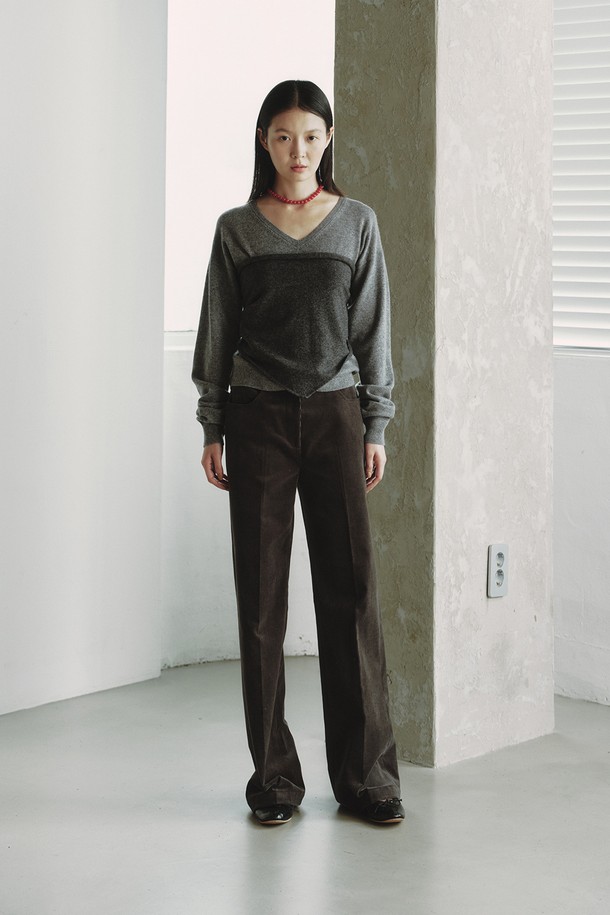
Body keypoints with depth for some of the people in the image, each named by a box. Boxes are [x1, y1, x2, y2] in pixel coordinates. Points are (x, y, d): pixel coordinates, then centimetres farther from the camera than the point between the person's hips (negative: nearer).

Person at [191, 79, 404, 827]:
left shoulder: (356, 224, 6)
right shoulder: (237, 231, 5)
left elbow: (372, 330, 6)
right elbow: (217, 332, 7)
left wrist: (376, 427, 1)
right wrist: (211, 429, 2)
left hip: (335, 414, 0)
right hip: (259, 418, 0)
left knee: (349, 590, -1)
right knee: (262, 595, 1)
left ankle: (364, 774, 7)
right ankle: (274, 776, 10)